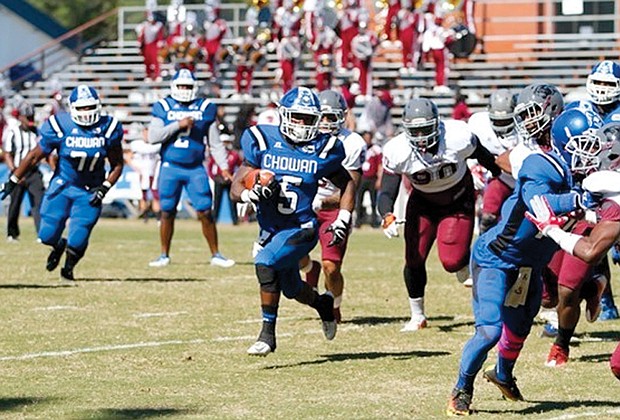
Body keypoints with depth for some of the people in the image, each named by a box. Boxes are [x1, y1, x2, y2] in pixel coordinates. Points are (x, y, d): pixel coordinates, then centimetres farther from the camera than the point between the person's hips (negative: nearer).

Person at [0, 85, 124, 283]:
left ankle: (68, 269, 23)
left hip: (90, 192, 0)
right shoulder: (59, 127, -15)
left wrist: (104, 188, -13)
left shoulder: (108, 129, -11)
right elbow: (34, 157, -5)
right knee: (48, 235, -5)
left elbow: (117, 165, 1)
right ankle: (58, 246, 34)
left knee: (77, 241, -9)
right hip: (62, 185, 0)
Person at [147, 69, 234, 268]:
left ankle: (216, 254, 5)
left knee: (206, 212, -4)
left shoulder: (205, 108, 3)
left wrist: (223, 167, 1)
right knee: (167, 212, 5)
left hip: (195, 168, 0)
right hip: (170, 168, 0)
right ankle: (164, 255, 17)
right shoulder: (163, 108, 2)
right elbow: (153, 137, -9)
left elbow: (215, 143, 9)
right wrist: (178, 125, -17)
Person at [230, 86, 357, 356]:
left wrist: (343, 220, -1)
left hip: (301, 228, -4)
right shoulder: (262, 143, -6)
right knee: (291, 288, 19)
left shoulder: (322, 150, -6)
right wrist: (254, 193, -26)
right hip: (269, 229, 4)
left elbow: (347, 184, 11)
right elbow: (236, 189, -4)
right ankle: (323, 303, 54)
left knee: (265, 263, -28)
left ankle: (268, 333, -17)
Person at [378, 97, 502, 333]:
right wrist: (388, 218, -45)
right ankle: (417, 316, 19)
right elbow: (387, 193, -24)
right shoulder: (397, 152, -26)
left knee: (452, 261, -18)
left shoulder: (457, 139, -29)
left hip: (458, 200, -2)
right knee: (414, 259, -1)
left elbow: (482, 156, -8)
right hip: (423, 201, 2)